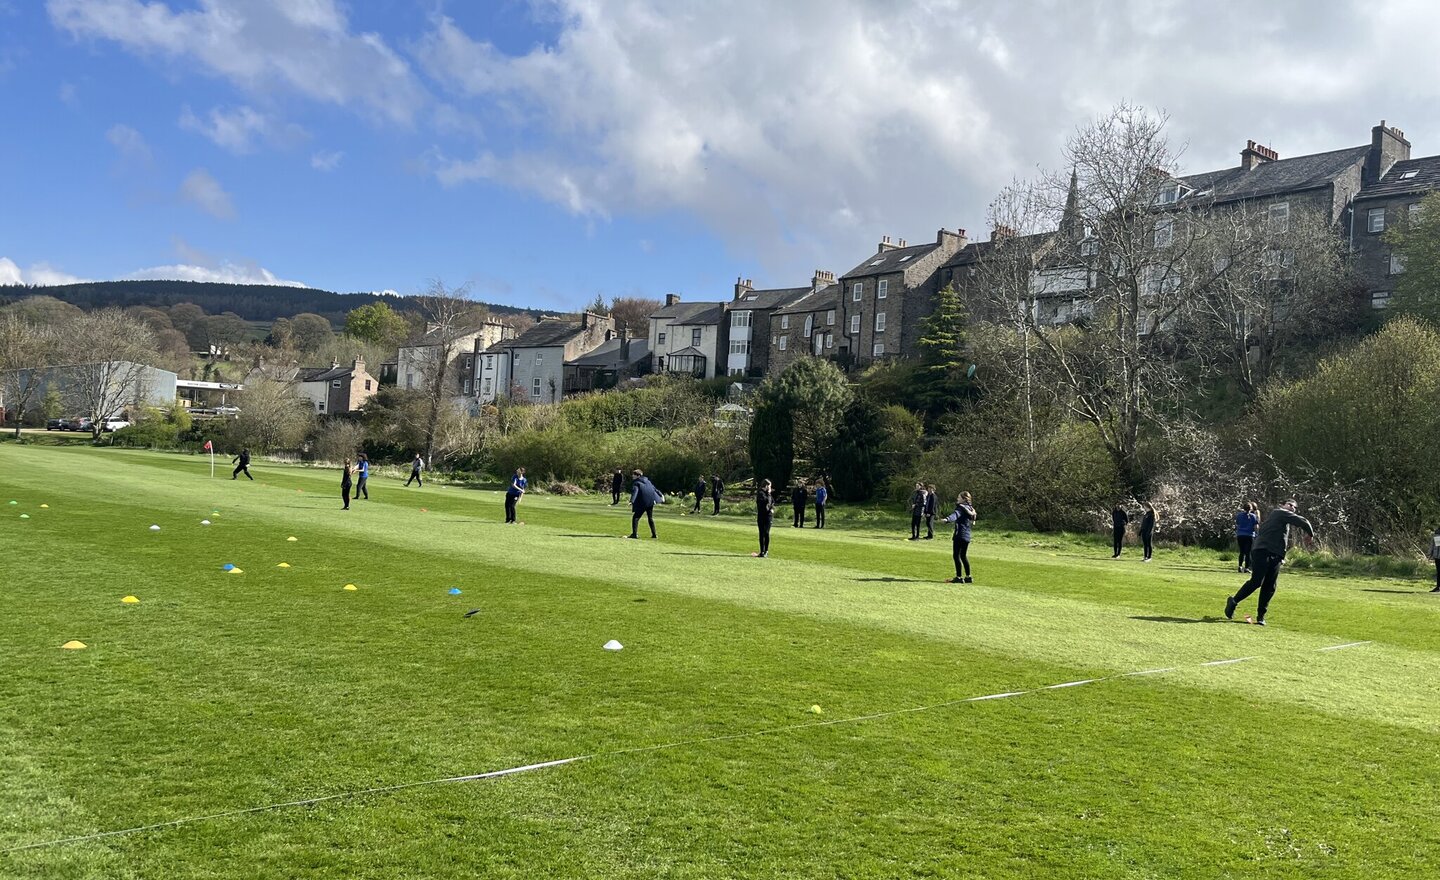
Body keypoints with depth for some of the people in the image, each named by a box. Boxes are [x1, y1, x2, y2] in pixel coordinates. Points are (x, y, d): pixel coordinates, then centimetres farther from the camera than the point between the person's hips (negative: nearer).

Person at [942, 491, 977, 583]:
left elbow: (956, 515, -33)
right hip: (967, 536, 9)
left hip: (959, 535, -9)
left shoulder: (961, 507, -12)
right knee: (963, 556, 17)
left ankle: (959, 577, -9)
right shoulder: (970, 508, 14)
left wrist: (947, 519, -49)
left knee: (956, 555, -5)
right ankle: (968, 577, 20)